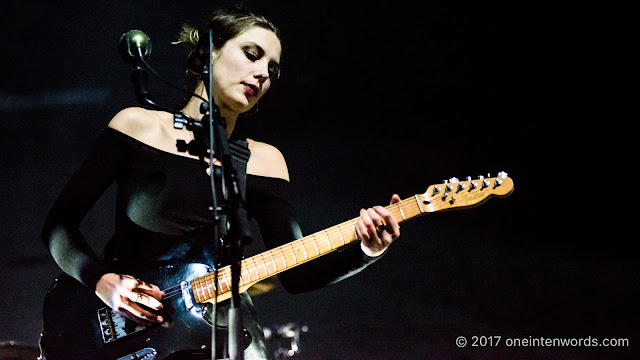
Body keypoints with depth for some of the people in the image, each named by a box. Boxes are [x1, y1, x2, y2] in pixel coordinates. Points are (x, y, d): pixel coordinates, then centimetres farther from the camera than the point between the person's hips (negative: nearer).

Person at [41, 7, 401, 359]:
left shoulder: (264, 160, 6)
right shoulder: (137, 126, 1)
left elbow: (295, 272, 0)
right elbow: (59, 224, 2)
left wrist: (365, 251, -17)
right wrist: (102, 280, -14)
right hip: (124, 326, -1)